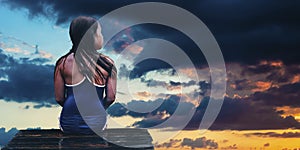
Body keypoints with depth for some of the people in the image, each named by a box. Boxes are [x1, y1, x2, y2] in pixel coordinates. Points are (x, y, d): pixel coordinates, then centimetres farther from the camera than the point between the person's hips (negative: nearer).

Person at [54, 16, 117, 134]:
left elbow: (59, 98, -3)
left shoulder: (63, 63, -8)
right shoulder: (107, 64, -10)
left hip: (68, 125, 0)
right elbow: (111, 98, -4)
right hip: (96, 125, 0)